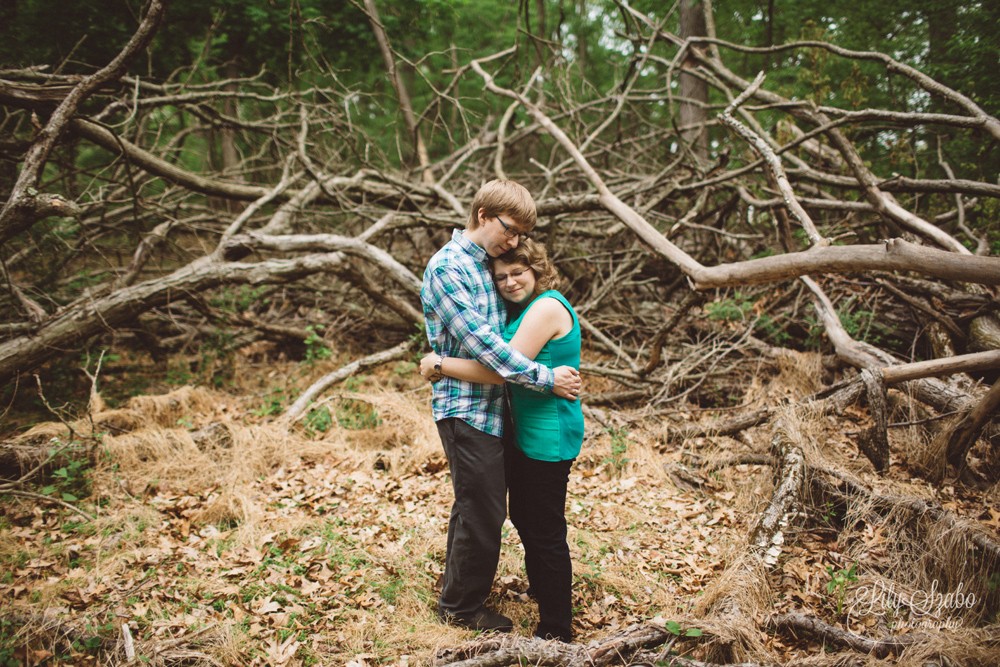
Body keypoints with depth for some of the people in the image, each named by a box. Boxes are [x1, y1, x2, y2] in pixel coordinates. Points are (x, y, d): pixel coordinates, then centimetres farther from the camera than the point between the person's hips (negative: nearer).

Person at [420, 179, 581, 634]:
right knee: (483, 510, 1)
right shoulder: (447, 267, -17)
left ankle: (459, 586, 41)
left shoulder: (487, 264, 12)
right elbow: (481, 342, -23)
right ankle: (460, 606, 20)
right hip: (466, 407, -9)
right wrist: (546, 379, -22)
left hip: (489, 404, 9)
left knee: (474, 503, 22)